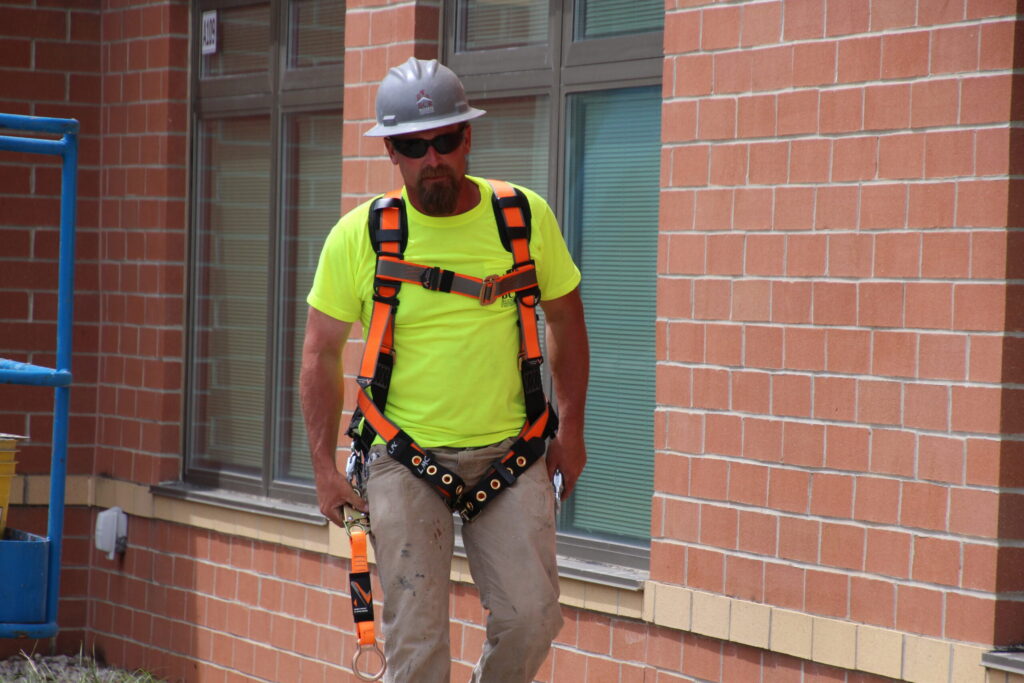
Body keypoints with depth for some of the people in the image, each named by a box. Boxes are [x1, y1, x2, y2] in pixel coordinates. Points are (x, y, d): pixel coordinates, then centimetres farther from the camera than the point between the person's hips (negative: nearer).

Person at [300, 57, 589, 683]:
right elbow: (322, 354, 3)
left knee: (531, 617, -4)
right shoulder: (358, 236, -5)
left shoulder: (526, 217, -2)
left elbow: (565, 320, 11)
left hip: (510, 454, 1)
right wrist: (325, 466, -1)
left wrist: (571, 431, 8)